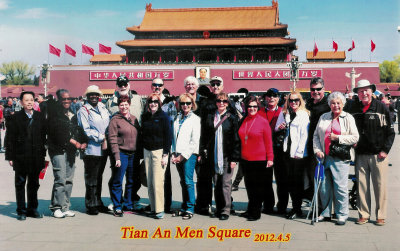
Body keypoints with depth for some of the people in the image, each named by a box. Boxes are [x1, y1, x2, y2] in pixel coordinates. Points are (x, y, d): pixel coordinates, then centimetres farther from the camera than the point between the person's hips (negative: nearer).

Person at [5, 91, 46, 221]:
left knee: (34, 184, 11)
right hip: (21, 157, -3)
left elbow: (44, 136, 11)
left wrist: (42, 154, 7)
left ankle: (32, 209, 22)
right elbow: (9, 139, -2)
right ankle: (21, 211, 13)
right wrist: (10, 156, -6)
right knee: (20, 184, 5)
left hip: (36, 157, 3)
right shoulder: (15, 118, -1)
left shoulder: (40, 117, 8)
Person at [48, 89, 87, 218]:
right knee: (60, 179, -10)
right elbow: (57, 134, -13)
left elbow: (79, 131, 15)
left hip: (71, 151, 6)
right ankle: (57, 207, -1)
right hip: (58, 151, -6)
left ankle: (65, 207, 14)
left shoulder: (73, 116, 17)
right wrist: (73, 141, -13)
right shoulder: (54, 115, -3)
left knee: (69, 180, 7)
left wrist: (84, 142, -4)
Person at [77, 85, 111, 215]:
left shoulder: (103, 109, 15)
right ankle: (90, 205, 9)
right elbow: (86, 130, -11)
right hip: (91, 150, -6)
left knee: (99, 177, 14)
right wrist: (101, 137, -12)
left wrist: (106, 140, 3)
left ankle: (98, 203, 22)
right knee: (91, 179, -1)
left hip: (103, 149, 6)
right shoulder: (83, 110, -4)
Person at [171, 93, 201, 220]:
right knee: (183, 182, 9)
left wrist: (183, 155, -10)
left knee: (188, 181, -8)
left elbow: (195, 141, -8)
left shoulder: (195, 119, -2)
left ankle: (190, 209, -2)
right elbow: (174, 137, 16)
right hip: (178, 155, 5)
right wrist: (173, 154, 4)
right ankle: (184, 207, 16)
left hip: (189, 154, -5)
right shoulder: (178, 118, 15)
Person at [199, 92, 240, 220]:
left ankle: (225, 210, 3)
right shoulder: (210, 118, 10)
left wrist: (234, 158, -9)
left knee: (226, 183, -5)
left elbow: (236, 139, -2)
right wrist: (202, 152, 2)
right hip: (214, 156, 3)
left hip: (227, 156, -3)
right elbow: (204, 137, 10)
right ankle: (218, 208, 16)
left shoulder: (232, 118, 1)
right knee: (216, 184, 7)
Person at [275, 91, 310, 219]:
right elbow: (276, 129, 21)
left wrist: (299, 152, -12)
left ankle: (297, 209, 7)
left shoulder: (304, 114, -3)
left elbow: (304, 135, -8)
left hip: (299, 154, -5)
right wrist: (280, 128, -3)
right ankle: (295, 207, 17)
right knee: (290, 180, 7)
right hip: (287, 151, 5)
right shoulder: (284, 114, 13)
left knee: (297, 181, -1)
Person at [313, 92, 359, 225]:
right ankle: (326, 213, 21)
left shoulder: (348, 118, 4)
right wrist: (317, 150, 3)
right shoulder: (323, 117, 14)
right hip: (324, 157, 4)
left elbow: (355, 138, -2)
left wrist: (338, 138, -10)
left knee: (340, 187, -4)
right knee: (324, 187, 8)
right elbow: (316, 135, 16)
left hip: (340, 158, -3)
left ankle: (342, 215, 7)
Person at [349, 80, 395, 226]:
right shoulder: (354, 109, 7)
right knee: (362, 185, 5)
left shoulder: (381, 108, 0)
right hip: (360, 154, 2)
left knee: (380, 186, 3)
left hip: (378, 155, -2)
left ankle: (381, 216, 13)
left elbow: (390, 132, 1)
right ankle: (364, 215, 16)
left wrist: (385, 150, -5)